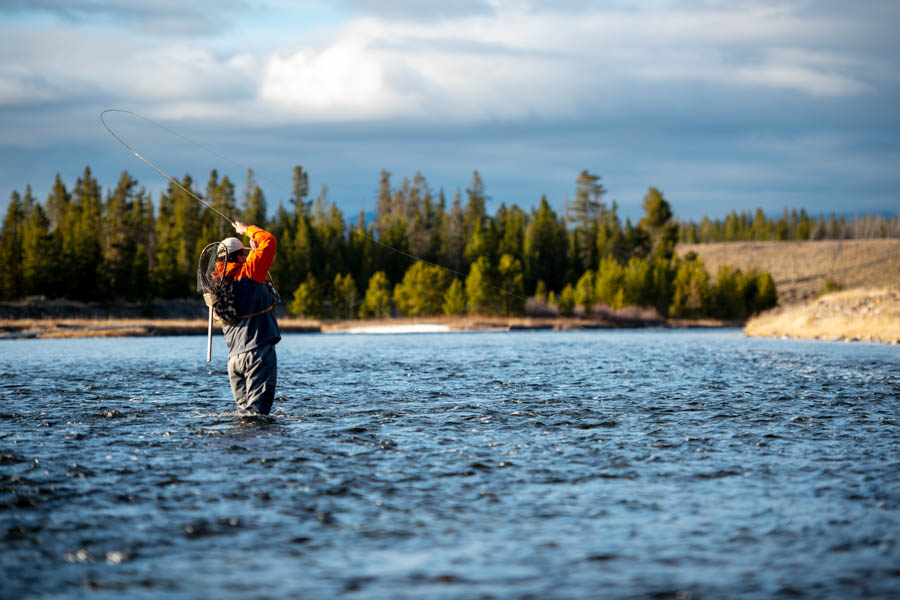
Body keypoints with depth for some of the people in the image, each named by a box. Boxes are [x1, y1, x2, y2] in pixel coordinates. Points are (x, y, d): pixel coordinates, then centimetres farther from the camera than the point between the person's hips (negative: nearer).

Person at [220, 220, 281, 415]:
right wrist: (247, 229, 11)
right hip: (258, 351, -7)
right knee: (257, 410, -10)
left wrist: (253, 250, 32)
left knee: (245, 411, 11)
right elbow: (269, 241, -6)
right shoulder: (247, 272, -8)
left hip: (234, 357, 7)